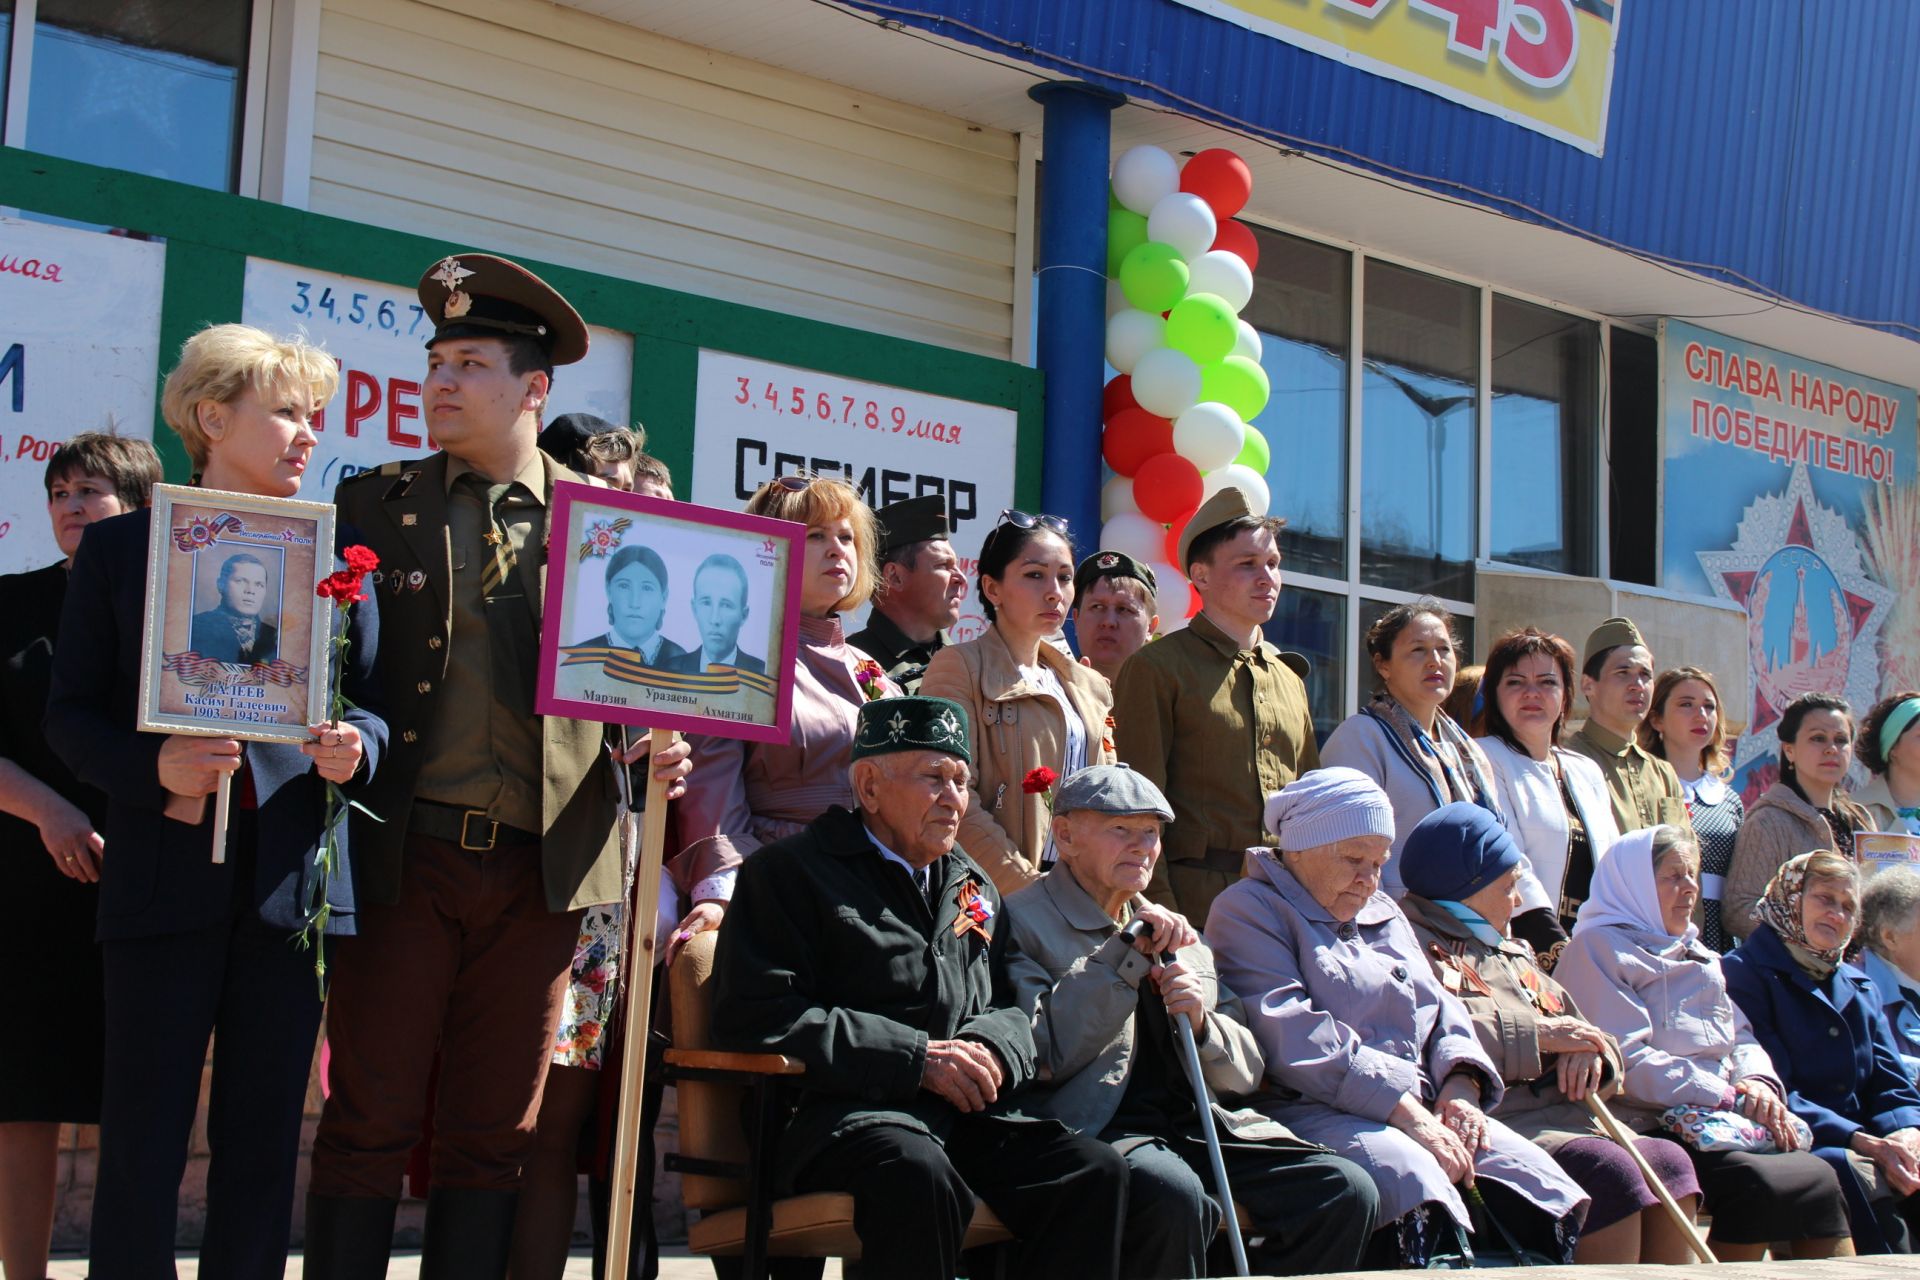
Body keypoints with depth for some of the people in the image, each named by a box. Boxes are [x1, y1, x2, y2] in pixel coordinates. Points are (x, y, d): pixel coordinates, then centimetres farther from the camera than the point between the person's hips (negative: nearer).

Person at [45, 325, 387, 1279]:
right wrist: (151, 767, -14)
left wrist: (354, 748, -9)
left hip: (295, 878, 2)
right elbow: (71, 713, 4)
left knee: (264, 1141, 7)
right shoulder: (118, 548, 7)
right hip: (166, 871, -2)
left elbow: (373, 701, 14)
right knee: (140, 1142, -2)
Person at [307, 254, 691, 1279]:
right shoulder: (375, 504, 8)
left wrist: (657, 754, -6)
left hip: (541, 867, 1)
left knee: (493, 1140, 8)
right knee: (368, 1126, 1)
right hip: (406, 853, -1)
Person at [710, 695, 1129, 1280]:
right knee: (919, 1175, -38)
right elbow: (754, 1015, -8)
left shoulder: (976, 888, 27)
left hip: (970, 1117, 6)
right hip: (845, 1111, -6)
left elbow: (1012, 1006, 28)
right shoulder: (790, 870, 5)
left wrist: (993, 1049, 0)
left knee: (1096, 1169, -21)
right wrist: (916, 1059, -12)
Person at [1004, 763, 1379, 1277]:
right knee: (1174, 1192, -37)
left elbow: (1246, 1074, 20)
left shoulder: (1176, 936, 25)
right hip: (1095, 1129, -6)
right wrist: (1128, 954, -9)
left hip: (1194, 1121, 6)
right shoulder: (1023, 921, 4)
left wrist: (1201, 1023, -3)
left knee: (1347, 1191, -15)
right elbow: (1042, 1057, -11)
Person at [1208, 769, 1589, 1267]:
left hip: (1421, 1109, 7)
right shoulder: (1248, 910, 2)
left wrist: (1461, 1085, -2)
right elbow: (1293, 1038, -11)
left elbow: (1440, 1007, 22)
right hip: (1313, 1112, -7)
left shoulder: (1382, 913, 28)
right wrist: (1409, 1114, -18)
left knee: (1528, 1169, -19)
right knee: (1414, 1178, -36)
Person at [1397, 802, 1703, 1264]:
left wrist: (1590, 1051, 2)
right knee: (1607, 1169, -28)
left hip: (1562, 1118, 8)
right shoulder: (1414, 940, 2)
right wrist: (1534, 1034, -10)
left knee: (1667, 1160, -15)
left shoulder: (1514, 952, 31)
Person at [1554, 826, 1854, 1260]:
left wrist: (1759, 1082, -3)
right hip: (1651, 1130, -8)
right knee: (1762, 1184, -30)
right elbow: (1626, 1059, -12)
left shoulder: (1698, 957, 27)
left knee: (1819, 1178, -17)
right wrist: (1725, 1097, -15)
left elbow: (1741, 1039, 22)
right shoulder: (1599, 946, -1)